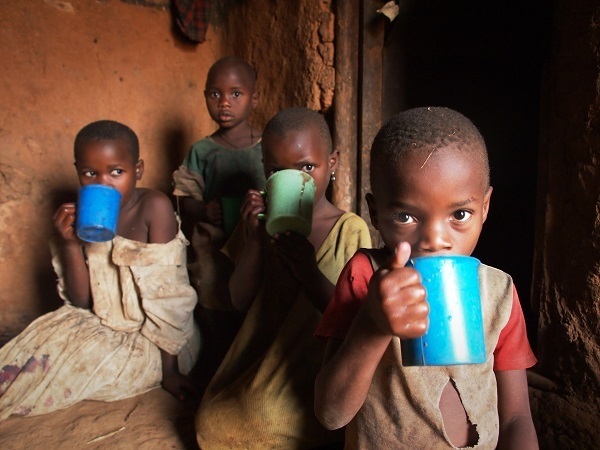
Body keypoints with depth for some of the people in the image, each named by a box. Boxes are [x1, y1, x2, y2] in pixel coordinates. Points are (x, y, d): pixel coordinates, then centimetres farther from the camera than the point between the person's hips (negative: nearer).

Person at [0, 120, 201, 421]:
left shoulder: (154, 207, -19)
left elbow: (166, 293, -20)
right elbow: (81, 301, -3)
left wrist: (169, 370, -17)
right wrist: (71, 243, -18)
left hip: (153, 336, -4)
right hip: (102, 325, 5)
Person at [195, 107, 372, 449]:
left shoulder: (350, 230, -11)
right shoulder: (263, 220, 0)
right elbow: (241, 301, -2)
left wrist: (308, 269, -28)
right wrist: (254, 239, -17)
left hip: (317, 375, -3)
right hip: (260, 366, 4)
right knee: (208, 420, -10)